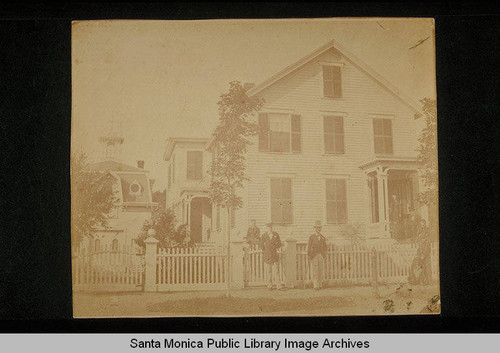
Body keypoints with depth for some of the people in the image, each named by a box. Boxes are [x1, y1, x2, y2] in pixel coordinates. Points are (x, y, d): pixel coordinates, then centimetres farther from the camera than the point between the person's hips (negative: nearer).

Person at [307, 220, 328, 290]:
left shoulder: (323, 238, 12)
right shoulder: (311, 237, 2)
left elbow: (325, 248, 14)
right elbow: (309, 248, 1)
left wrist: (325, 257, 7)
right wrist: (309, 257, -5)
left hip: (321, 256, 3)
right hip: (314, 256, -3)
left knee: (321, 271, 1)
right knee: (315, 271, -7)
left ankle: (320, 285, 8)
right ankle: (316, 285, -4)